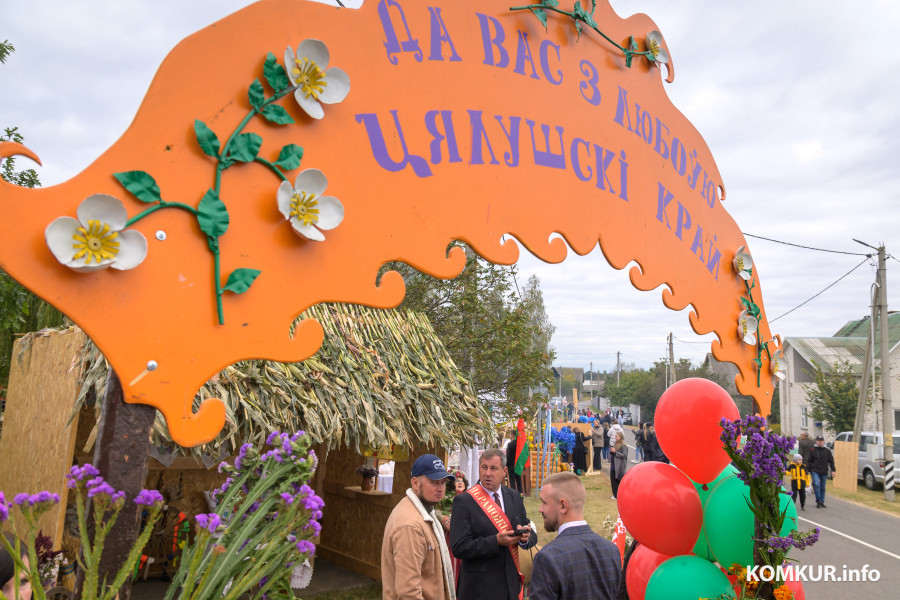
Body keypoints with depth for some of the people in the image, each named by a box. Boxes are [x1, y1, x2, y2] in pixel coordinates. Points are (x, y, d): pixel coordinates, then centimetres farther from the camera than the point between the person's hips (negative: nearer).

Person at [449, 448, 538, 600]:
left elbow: (532, 536, 8)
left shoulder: (514, 498, 5)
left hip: (511, 584, 5)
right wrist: (496, 541, -25)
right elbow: (459, 547, -17)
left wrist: (525, 537, -15)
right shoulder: (463, 501, -11)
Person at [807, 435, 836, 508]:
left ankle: (822, 502, 20)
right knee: (816, 484, -18)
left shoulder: (827, 451, 9)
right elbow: (809, 461, 4)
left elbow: (831, 461, 13)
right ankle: (818, 501, -10)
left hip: (824, 472, 3)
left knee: (822, 487, 9)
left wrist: (833, 470, 3)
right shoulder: (813, 450, 2)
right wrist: (808, 470, 0)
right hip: (815, 471, -3)